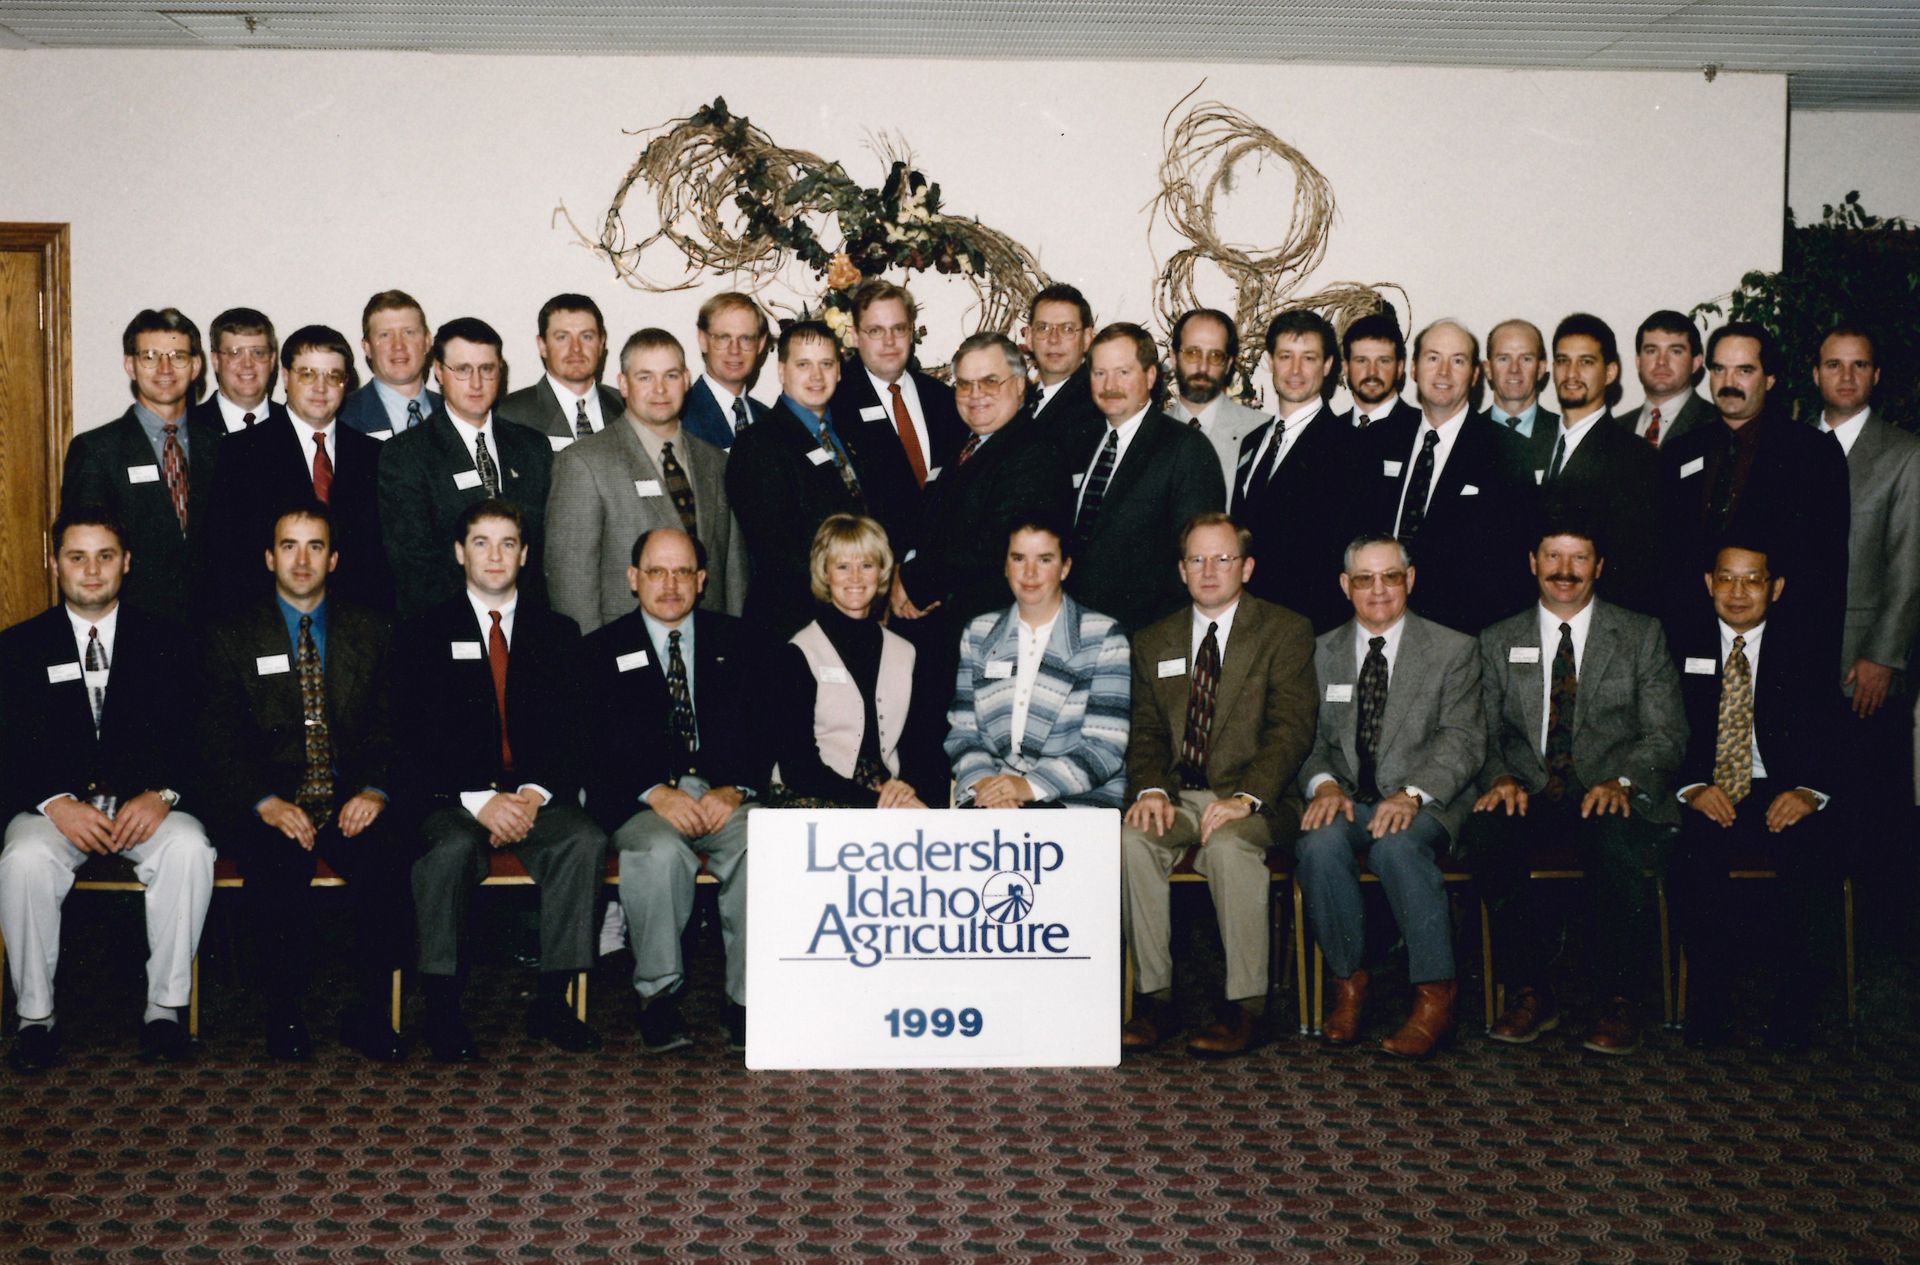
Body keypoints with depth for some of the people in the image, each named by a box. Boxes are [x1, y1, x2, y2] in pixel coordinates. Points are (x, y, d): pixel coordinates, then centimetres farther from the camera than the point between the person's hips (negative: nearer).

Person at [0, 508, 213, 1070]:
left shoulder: (165, 642, 10)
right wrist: (56, 803, -18)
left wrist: (160, 795, -17)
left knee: (189, 849, -32)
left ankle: (165, 1006, -18)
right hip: (54, 806, 0)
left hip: (146, 805, 0)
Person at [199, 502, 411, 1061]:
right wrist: (266, 803, -15)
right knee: (280, 864, -34)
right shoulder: (232, 636, 9)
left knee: (388, 855, -31)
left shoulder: (370, 631, 14)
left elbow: (390, 727, 9)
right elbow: (218, 741, 2)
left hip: (350, 801, 1)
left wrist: (375, 790, -11)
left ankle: (370, 1011, -16)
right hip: (270, 802, -1)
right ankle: (284, 1014, -14)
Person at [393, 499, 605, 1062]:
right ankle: (442, 1009, -22)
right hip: (453, 799, -2)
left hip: (538, 798, 2)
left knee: (585, 842, -29)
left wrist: (536, 795, -12)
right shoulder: (424, 634, 7)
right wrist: (480, 801, -16)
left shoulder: (557, 633, 14)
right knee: (451, 849, -35)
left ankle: (551, 1003, -20)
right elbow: (412, 742, -2)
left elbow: (572, 735, 8)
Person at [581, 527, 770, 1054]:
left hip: (726, 796, 1)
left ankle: (748, 1002, -23)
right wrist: (657, 793, -16)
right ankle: (658, 995, -18)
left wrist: (735, 790, -12)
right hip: (639, 801, -1)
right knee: (661, 851, -35)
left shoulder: (737, 642, 16)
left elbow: (763, 731, 7)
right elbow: (599, 748, 1)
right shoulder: (603, 650, 11)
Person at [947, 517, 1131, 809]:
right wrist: (982, 781, -8)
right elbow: (961, 729, 13)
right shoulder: (978, 634, 17)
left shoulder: (1103, 637, 3)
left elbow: (1106, 747, -4)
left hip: (1078, 801, -2)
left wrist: (1030, 786, -16)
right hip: (990, 796, 2)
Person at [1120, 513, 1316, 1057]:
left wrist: (1246, 798, -22)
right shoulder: (1153, 643, 16)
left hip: (1254, 800, -3)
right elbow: (1145, 732, 12)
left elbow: (1290, 730, -8)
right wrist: (1151, 789, -10)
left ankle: (1245, 1006, -25)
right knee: (1132, 838, -28)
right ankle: (1155, 997, -20)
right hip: (1179, 796, 4)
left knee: (1229, 844, -35)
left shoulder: (1286, 632, 3)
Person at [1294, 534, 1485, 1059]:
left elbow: (1462, 740, -4)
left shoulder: (1453, 650, 6)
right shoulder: (1323, 652, 15)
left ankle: (1435, 995, -26)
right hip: (1346, 799, 3)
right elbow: (1311, 737, 11)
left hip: (1423, 805, -2)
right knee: (1320, 844, -32)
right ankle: (1349, 978, -14)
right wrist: (1324, 784, -12)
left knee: (1397, 843, -37)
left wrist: (1412, 794, -22)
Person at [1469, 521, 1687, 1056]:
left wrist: (1622, 781, -18)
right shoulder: (1498, 642, 15)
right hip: (1529, 797, 2)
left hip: (1611, 798, -1)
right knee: (1489, 829, -33)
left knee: (1616, 840, -36)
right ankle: (1529, 992, -20)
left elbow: (1666, 734, 2)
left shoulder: (1642, 636, 10)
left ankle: (1615, 999, -19)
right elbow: (1486, 734, 10)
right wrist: (1500, 778, -13)